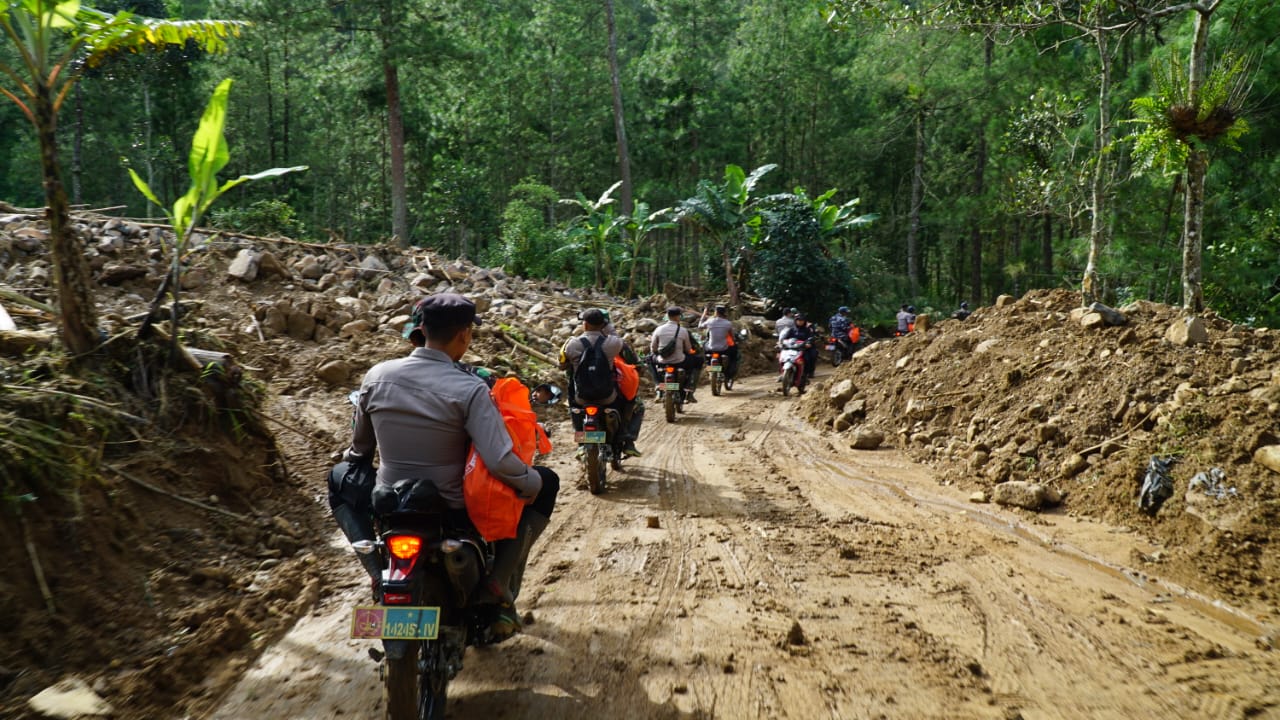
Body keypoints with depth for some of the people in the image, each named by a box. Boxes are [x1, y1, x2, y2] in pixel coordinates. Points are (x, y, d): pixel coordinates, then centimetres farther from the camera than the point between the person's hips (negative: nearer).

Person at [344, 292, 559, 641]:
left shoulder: (376, 375, -6)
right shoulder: (469, 388, -20)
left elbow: (359, 449, 9)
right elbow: (501, 463, -28)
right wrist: (534, 484, -8)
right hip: (456, 515, -4)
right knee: (546, 482, 14)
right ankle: (497, 590, 5)